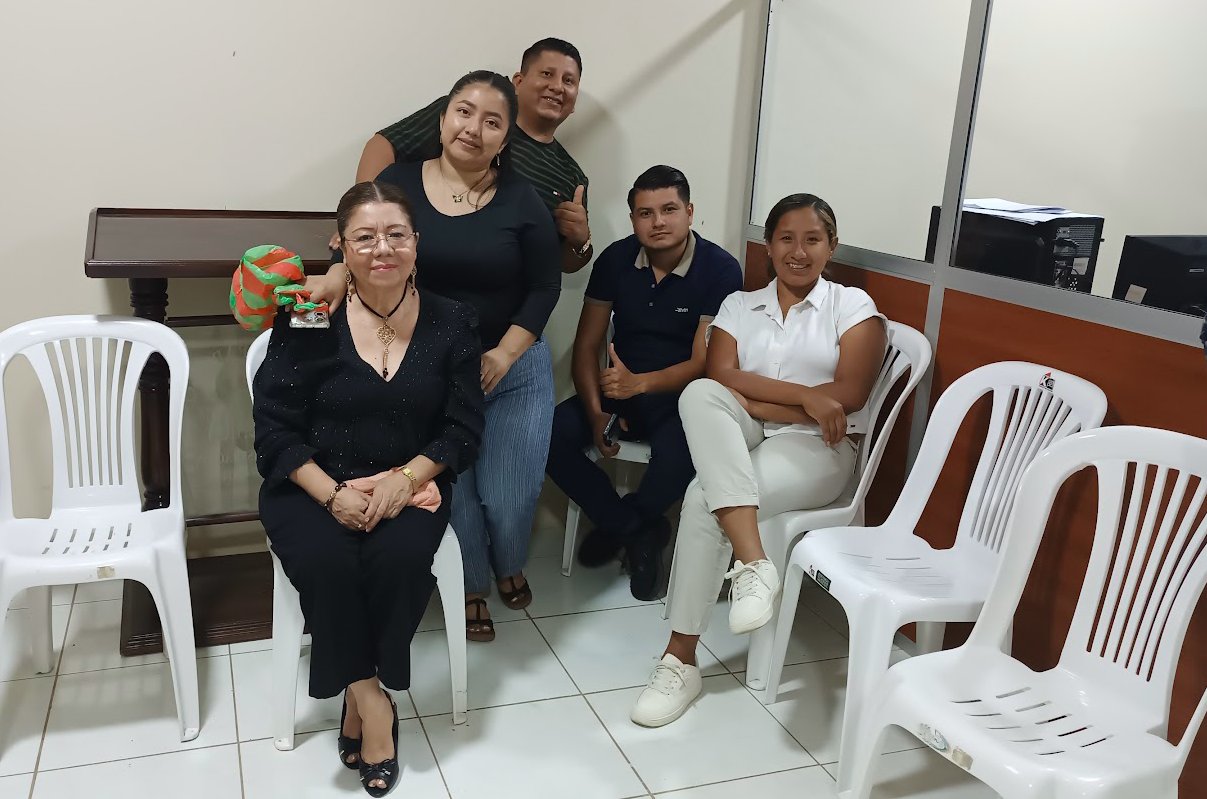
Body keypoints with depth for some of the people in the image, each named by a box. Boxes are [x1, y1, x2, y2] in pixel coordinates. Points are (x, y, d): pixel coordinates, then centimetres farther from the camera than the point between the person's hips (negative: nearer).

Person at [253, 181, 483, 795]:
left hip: (409, 485, 1)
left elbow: (463, 428, 0)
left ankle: (361, 695, -4)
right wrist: (333, 495, -18)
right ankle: (370, 698, -9)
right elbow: (275, 427, -5)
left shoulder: (452, 323, 0)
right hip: (314, 486, -1)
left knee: (398, 559, -28)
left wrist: (404, 479, -16)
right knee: (326, 562, -30)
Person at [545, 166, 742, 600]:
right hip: (620, 390, 4)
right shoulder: (616, 260, -1)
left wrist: (639, 383, -32)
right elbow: (587, 345, 0)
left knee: (679, 456, -36)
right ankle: (639, 531, -2)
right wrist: (596, 413, -16)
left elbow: (704, 364, -15)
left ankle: (619, 523, 0)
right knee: (551, 434, -22)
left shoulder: (721, 270, -12)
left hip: (682, 397, -4)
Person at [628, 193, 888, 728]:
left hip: (813, 448, -3)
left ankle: (681, 659, -20)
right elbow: (722, 376, -2)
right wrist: (804, 396, -13)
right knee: (700, 394, -32)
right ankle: (753, 563, -40)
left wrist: (752, 397, -9)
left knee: (704, 498, -30)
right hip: (738, 444, 4)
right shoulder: (739, 305, 16)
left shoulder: (852, 306, 8)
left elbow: (849, 394, -7)